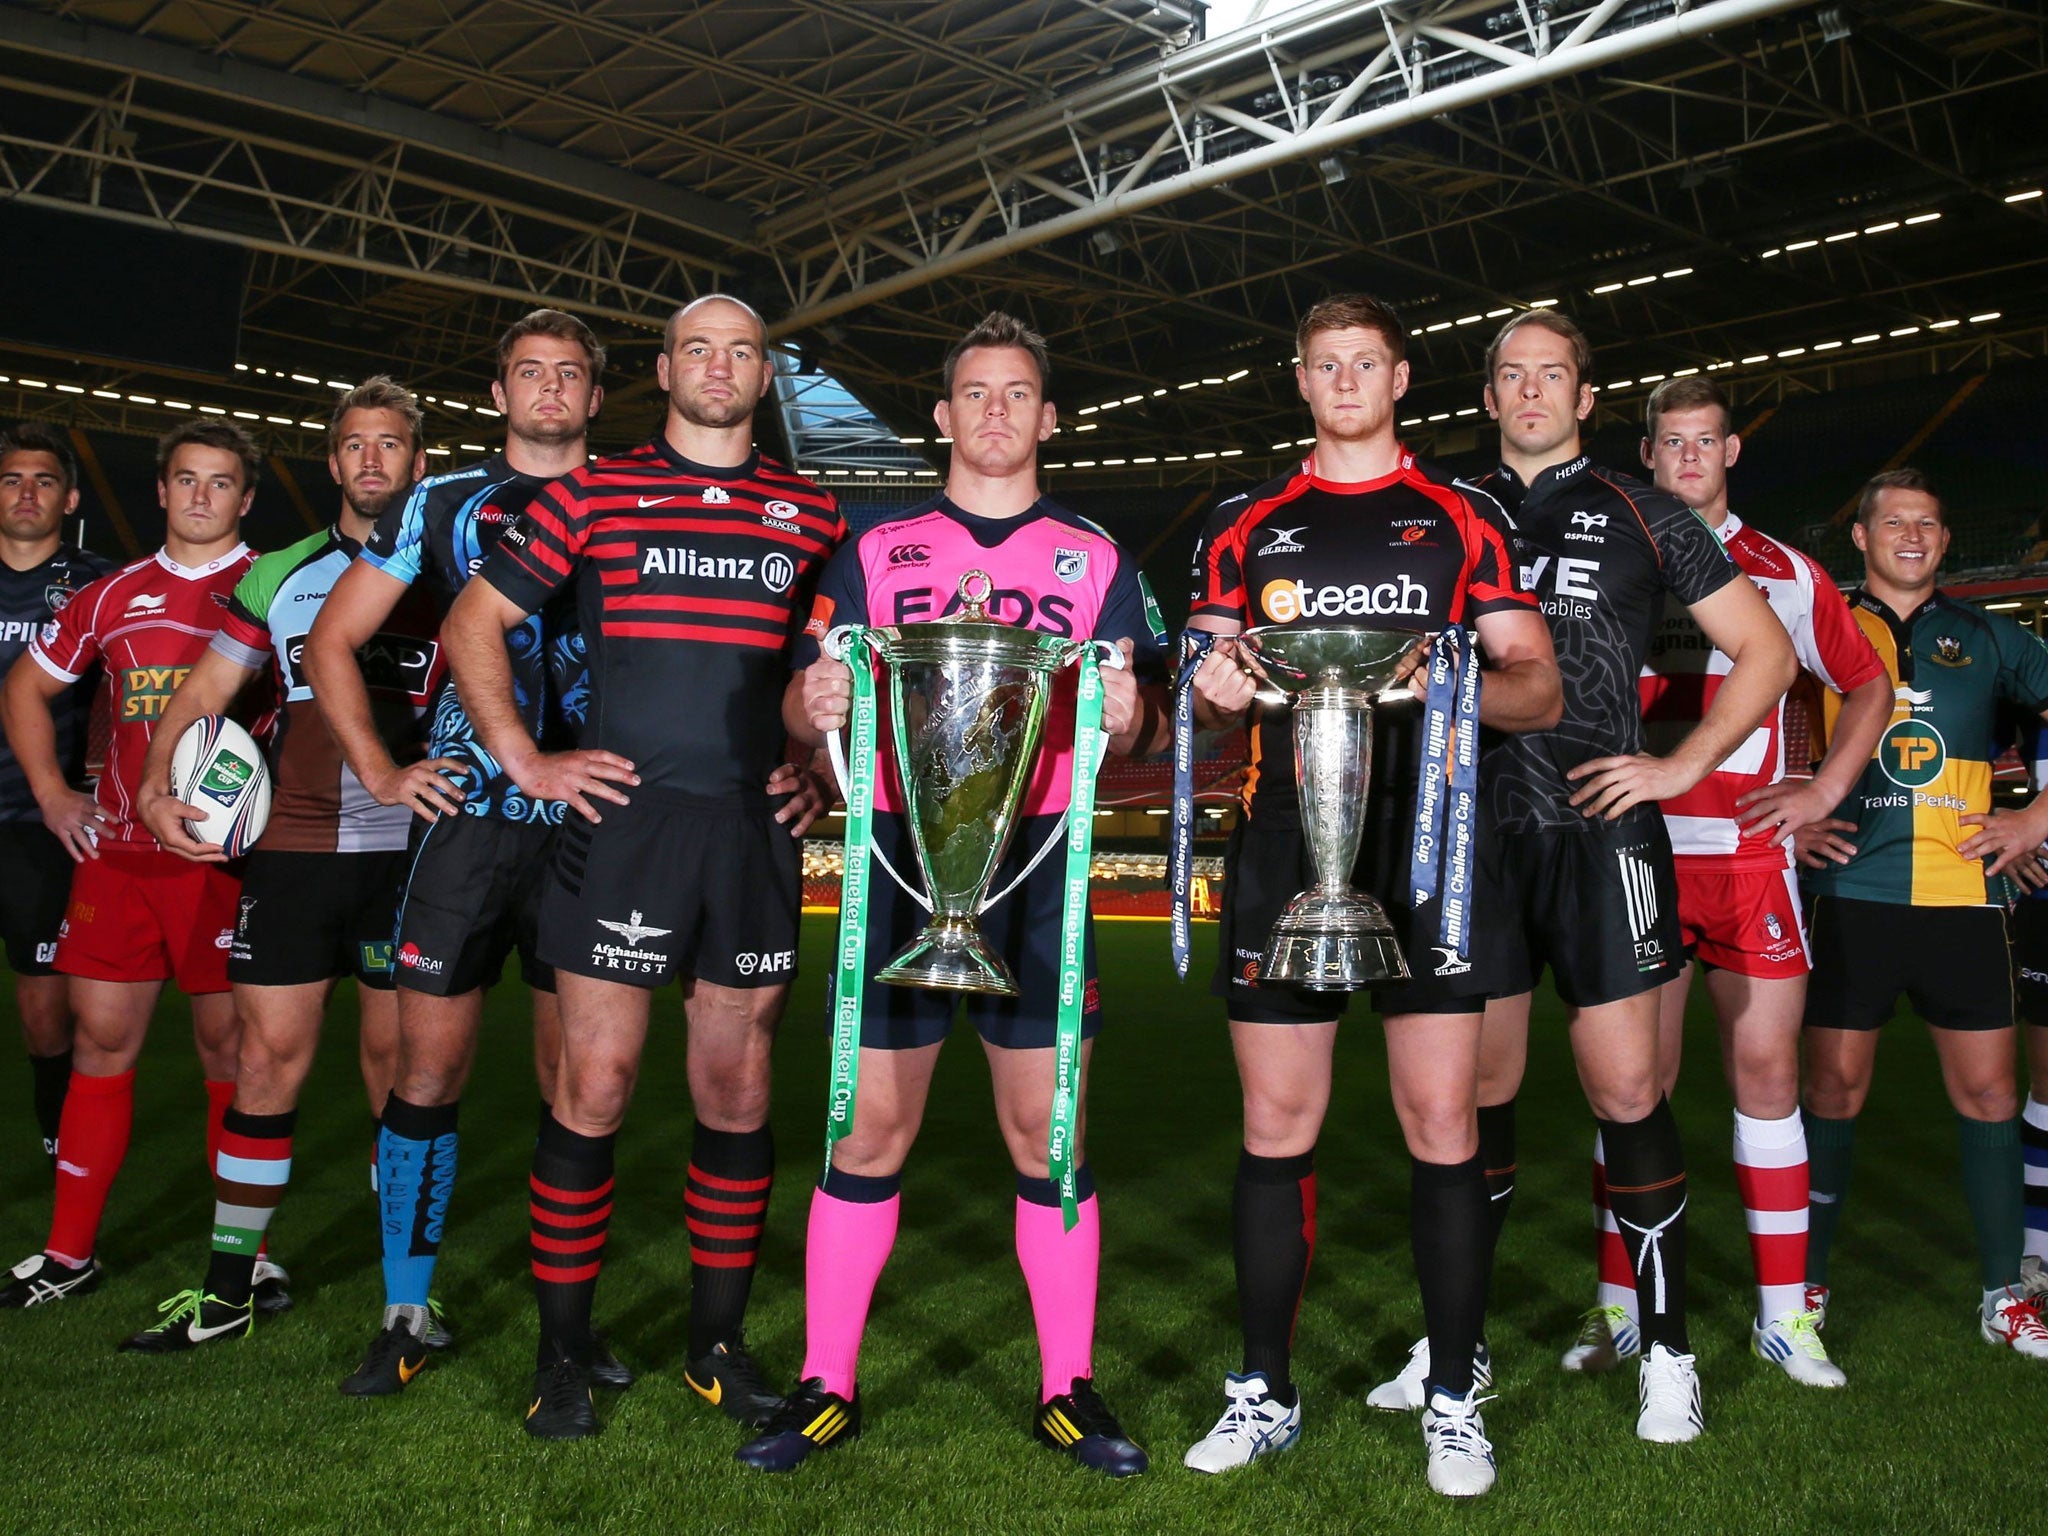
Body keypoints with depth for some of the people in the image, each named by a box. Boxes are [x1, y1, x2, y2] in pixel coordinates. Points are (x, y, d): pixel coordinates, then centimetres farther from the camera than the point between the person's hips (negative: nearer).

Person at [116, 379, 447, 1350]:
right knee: (268, 1059, 2)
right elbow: (204, 692, 11)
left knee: (397, 1058, 4)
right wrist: (157, 785, -4)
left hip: (407, 850, -1)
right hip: (291, 845, 2)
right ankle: (230, 1288, 13)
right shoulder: (278, 577, 12)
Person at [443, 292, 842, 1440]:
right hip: (623, 818, -2)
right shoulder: (593, 495, 6)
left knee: (738, 1093, 7)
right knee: (595, 1087, -1)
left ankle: (720, 1342, 21)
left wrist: (824, 774, 9)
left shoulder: (813, 515, 11)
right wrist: (525, 760, 0)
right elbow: (475, 622, 9)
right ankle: (564, 1354, 13)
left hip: (757, 830, 2)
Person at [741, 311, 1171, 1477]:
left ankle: (1069, 1389, 15)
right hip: (900, 857, 0)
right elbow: (809, 708, 7)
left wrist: (1128, 715, -16)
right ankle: (828, 1387, 15)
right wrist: (815, 705, -15)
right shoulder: (877, 551, 13)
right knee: (870, 1127, 2)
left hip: (1038, 862, 0)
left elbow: (1138, 722, 7)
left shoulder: (1096, 559, 13)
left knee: (1048, 1130, 3)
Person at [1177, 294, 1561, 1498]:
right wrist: (1215, 690, -12)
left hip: (1430, 845, -1)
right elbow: (1208, 694, 12)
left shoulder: (1463, 520, 10)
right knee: (1277, 1124, 4)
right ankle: (1266, 1392, 16)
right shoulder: (1248, 526, 14)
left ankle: (1455, 1399, 13)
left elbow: (1539, 689, 5)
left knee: (1443, 1121, 0)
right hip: (1285, 847, 1)